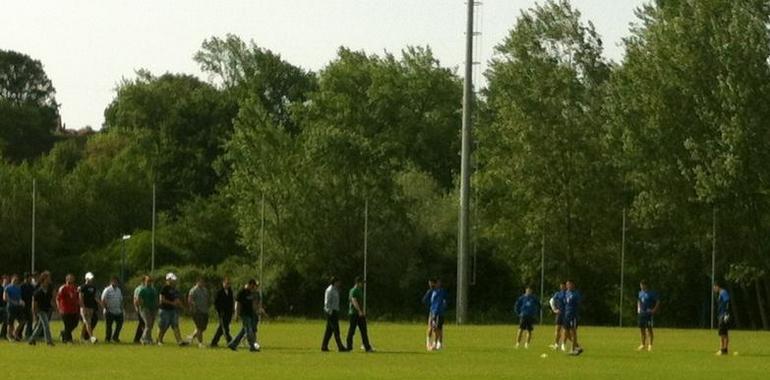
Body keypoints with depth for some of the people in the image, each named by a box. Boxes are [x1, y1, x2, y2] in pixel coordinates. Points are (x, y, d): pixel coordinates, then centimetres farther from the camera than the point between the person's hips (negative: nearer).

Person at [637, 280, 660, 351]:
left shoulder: (651, 293, -8)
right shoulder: (640, 293, 12)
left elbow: (658, 302, -8)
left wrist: (654, 310, -14)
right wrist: (638, 308, 15)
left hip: (649, 313, -6)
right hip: (641, 313, 6)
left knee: (649, 329, -7)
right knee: (642, 329, 9)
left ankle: (650, 345, -3)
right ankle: (643, 345, 18)